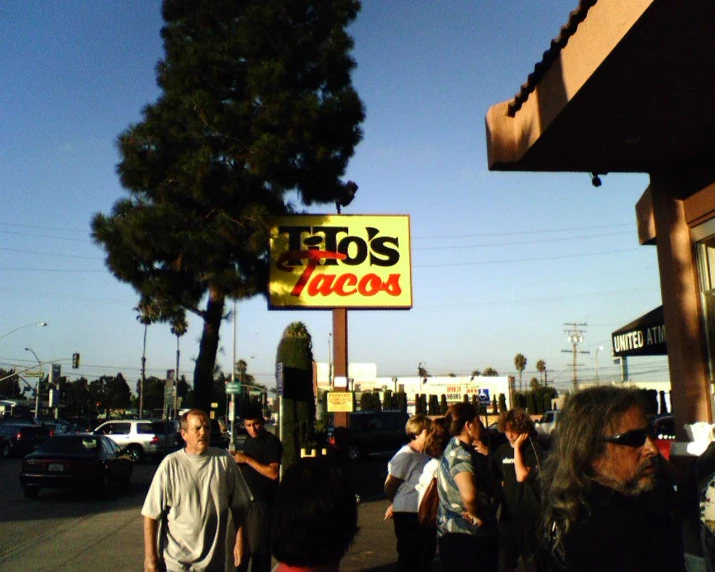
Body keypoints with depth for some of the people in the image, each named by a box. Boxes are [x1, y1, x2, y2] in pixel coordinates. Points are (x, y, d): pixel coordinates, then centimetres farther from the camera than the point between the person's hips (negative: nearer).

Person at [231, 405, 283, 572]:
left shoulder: (272, 442, -12)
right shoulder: (249, 439, 12)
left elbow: (273, 473, -22)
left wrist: (247, 459, -20)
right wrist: (237, 459, 0)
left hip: (262, 503, -7)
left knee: (258, 549, 0)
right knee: (241, 546, 15)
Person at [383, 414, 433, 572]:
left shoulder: (426, 455, 8)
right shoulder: (405, 456, -17)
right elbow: (389, 487, -14)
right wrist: (396, 505, 4)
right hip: (408, 516, -8)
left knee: (425, 559, 18)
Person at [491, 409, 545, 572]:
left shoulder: (535, 449, -10)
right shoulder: (502, 451, 6)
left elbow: (522, 476, -21)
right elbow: (495, 480, 14)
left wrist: (517, 448, -16)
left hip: (530, 516, -5)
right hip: (508, 515, 5)